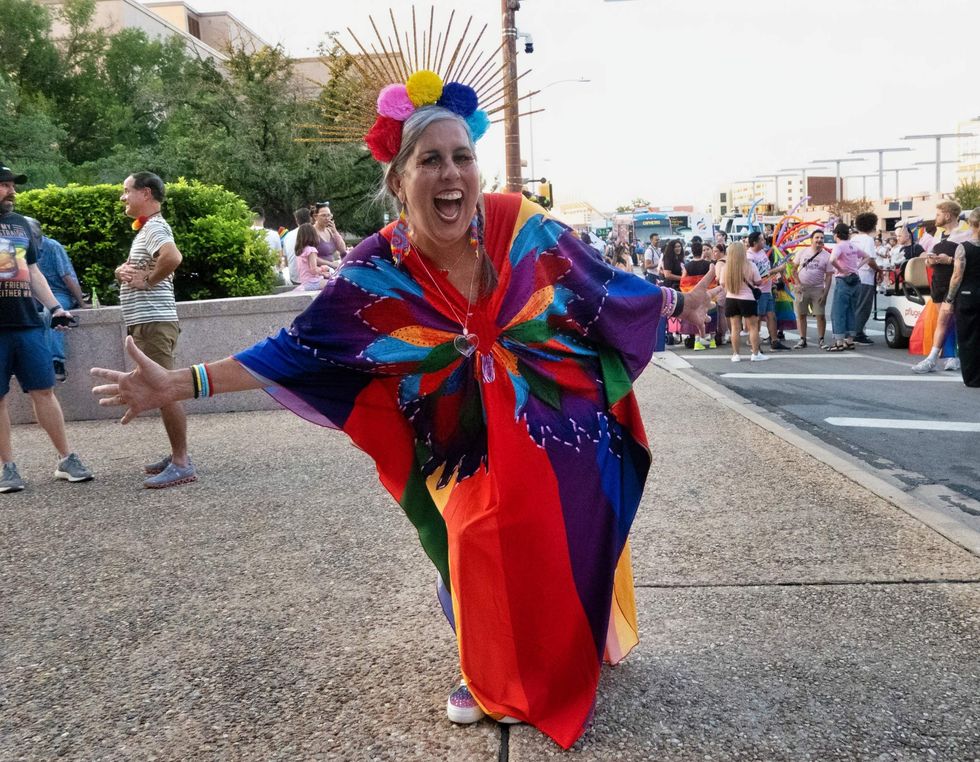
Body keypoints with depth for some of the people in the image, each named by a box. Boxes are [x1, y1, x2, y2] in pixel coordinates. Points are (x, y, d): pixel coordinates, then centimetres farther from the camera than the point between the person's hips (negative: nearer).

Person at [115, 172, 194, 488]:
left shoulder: (154, 228, -12)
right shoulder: (146, 229, 20)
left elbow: (172, 257, -33)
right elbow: (128, 269, 26)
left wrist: (147, 281, -18)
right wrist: (122, 270, 3)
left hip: (153, 322, -11)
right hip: (146, 322, 11)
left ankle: (182, 463, -6)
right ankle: (178, 454, 21)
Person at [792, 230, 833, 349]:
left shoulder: (827, 256, 0)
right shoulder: (802, 252, 4)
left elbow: (828, 276, -1)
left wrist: (825, 293, -8)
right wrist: (798, 283, -4)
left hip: (818, 289, -1)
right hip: (801, 288, 1)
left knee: (821, 315, -4)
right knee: (801, 315, 3)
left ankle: (820, 340, 7)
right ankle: (802, 340, 12)